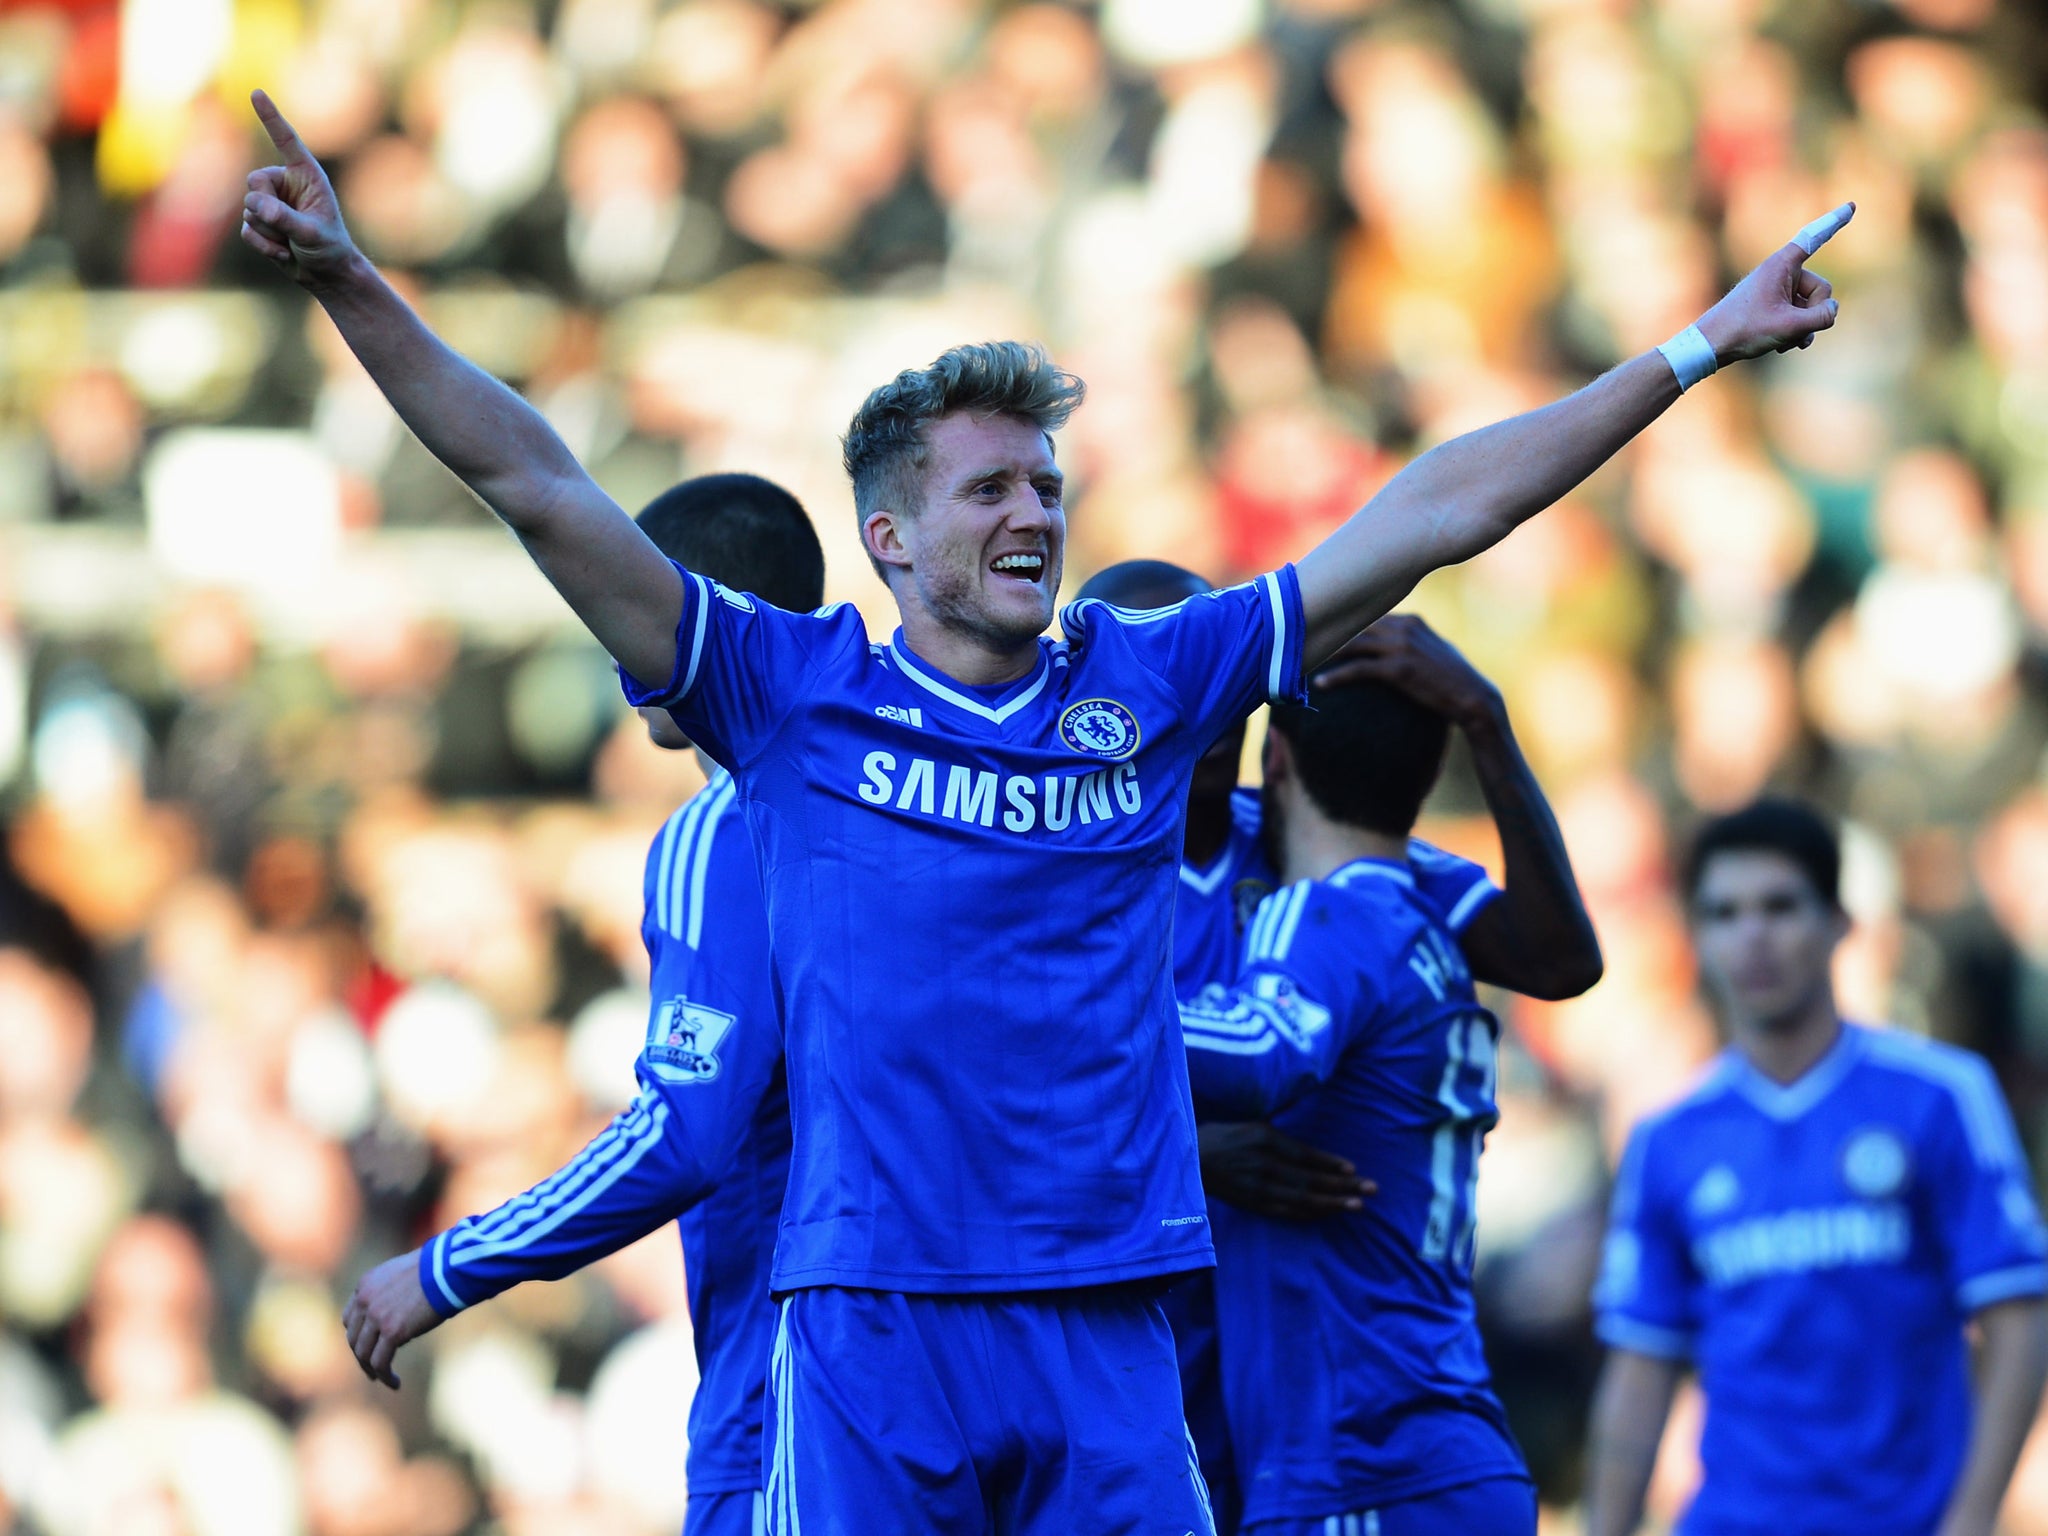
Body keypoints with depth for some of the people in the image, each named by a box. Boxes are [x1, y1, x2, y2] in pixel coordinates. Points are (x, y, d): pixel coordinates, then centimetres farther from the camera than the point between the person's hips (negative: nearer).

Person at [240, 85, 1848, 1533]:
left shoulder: (1145, 683, 11)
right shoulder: (795, 689, 5)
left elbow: (1427, 517, 13)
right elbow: (540, 487, 0)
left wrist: (1695, 351, 14)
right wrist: (349, 284, -8)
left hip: (1106, 1334, 3)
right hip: (872, 1324, -3)